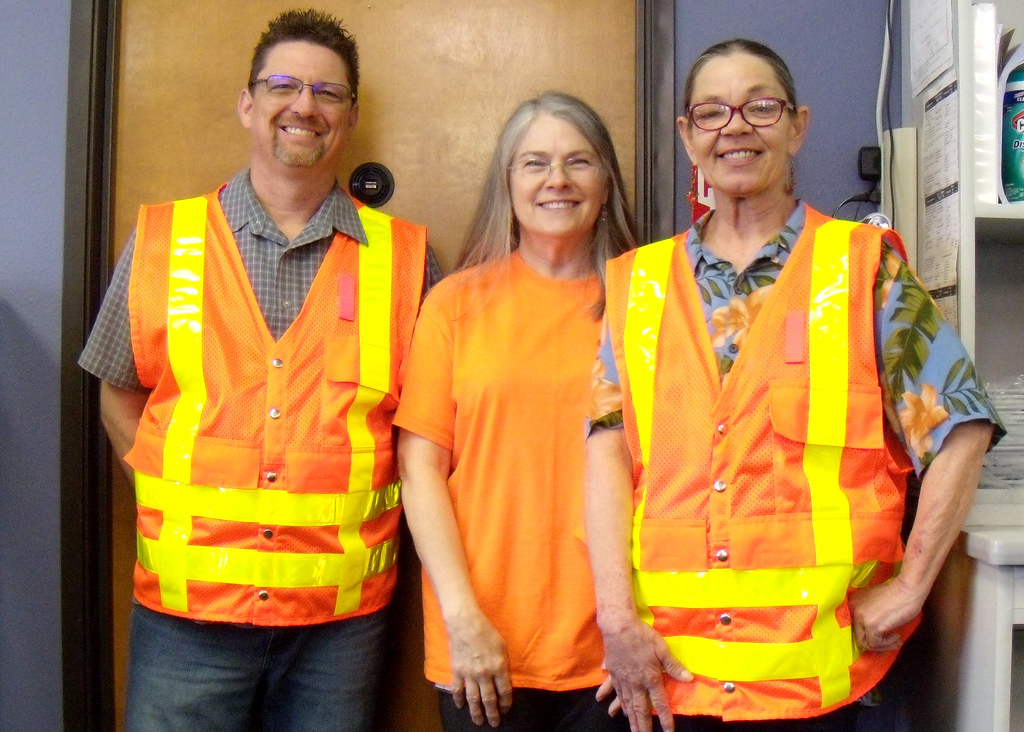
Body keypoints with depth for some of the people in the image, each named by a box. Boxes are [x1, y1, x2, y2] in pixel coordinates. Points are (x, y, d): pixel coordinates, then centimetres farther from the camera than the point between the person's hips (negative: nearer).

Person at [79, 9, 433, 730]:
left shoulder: (403, 256, 2)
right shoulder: (160, 239, 3)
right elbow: (120, 397, 11)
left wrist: (362, 511, -2)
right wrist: (182, 504, 0)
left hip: (341, 615, 0)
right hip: (186, 607, 0)